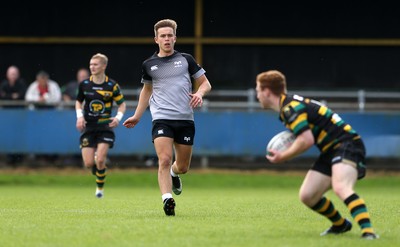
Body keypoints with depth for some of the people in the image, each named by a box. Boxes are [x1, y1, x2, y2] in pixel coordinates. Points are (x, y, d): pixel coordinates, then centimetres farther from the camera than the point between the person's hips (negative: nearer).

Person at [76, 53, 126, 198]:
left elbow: (122, 104, 5)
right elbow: (78, 102, 15)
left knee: (100, 160, -15)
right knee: (88, 164, -6)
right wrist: (79, 116, -2)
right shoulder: (84, 84, 0)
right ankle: (97, 165, 31)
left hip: (105, 127, -2)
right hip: (88, 127, 2)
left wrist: (118, 117, -13)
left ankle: (100, 187, 7)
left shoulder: (112, 85, -5)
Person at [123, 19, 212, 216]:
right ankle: (167, 200, -24)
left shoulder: (186, 59, 6)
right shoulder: (148, 65, 8)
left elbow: (205, 83, 11)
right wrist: (137, 116, 24)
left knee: (182, 167, 9)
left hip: (185, 119, 1)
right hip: (161, 119, -1)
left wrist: (199, 93, -11)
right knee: (164, 160, -21)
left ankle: (173, 174, 44)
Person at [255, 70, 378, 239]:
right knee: (307, 196, 6)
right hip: (330, 151, 10)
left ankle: (368, 231, -45)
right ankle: (340, 225, 26)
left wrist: (283, 157, -11)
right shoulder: (288, 105, 16)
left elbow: (307, 140, -24)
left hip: (346, 144, -10)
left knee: (340, 188, -34)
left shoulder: (290, 107, -15)